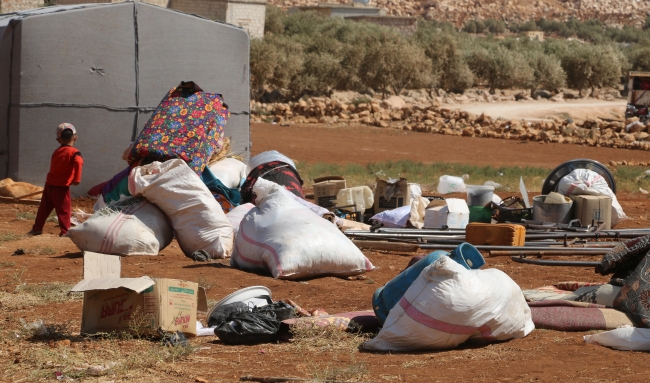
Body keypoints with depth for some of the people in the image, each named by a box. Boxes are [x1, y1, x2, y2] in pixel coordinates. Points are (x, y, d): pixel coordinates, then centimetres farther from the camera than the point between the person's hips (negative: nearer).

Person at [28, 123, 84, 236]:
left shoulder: (57, 151, 12)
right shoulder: (74, 152, -9)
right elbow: (78, 162, -29)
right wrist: (76, 179, -26)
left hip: (49, 184, 6)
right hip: (61, 187, -6)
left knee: (44, 208, 17)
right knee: (64, 210, -1)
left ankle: (37, 228, 25)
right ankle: (65, 231, -3)